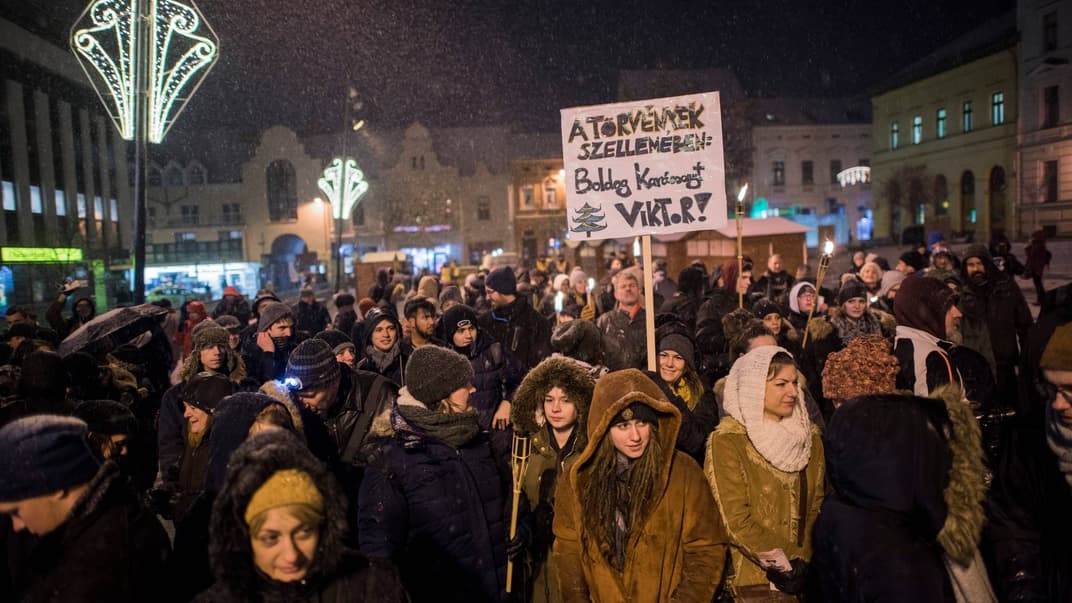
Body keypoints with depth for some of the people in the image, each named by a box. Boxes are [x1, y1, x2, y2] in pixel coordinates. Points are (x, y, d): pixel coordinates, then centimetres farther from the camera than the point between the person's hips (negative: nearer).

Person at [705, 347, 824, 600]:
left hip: (804, 577, 5)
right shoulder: (728, 441, -12)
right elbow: (736, 520, -15)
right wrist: (786, 565, -12)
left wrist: (804, 560, -6)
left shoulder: (810, 437, 6)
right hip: (751, 579, -5)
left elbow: (816, 506, 6)